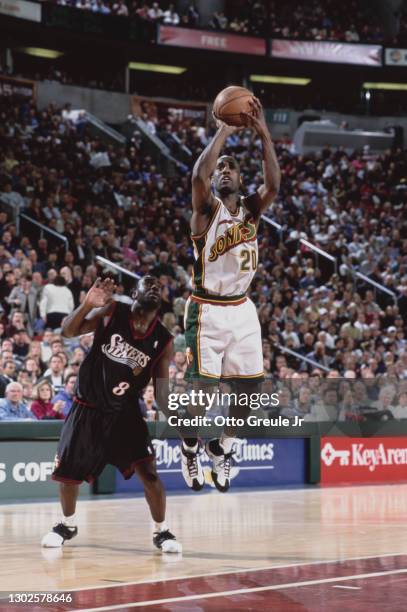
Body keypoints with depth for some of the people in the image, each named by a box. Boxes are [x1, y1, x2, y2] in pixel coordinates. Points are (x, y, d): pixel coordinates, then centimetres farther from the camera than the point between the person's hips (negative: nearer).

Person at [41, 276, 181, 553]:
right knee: (67, 471, 6)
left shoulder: (163, 341, -9)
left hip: (125, 412, 0)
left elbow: (161, 388, -4)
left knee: (148, 471, -13)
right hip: (88, 406, 0)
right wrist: (87, 304, -34)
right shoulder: (111, 313, -12)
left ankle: (162, 531, 5)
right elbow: (69, 331, -16)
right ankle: (68, 525, 31)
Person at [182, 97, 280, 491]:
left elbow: (273, 184, -13)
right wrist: (224, 129, -25)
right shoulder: (206, 208, -7)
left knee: (249, 386, 5)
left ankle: (222, 446, 27)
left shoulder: (251, 209, 7)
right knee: (204, 388, -8)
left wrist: (263, 133, -21)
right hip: (207, 311, -5)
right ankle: (190, 447, 17)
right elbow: (198, 176, -29)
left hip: (242, 310, 5)